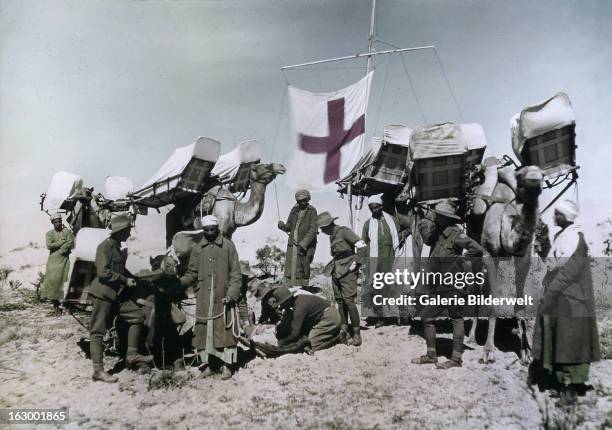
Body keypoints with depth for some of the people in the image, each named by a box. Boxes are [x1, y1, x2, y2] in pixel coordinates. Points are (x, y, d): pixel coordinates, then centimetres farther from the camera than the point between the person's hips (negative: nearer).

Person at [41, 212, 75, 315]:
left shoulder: (67, 231, 8)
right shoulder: (49, 233, 14)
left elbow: (71, 244, -4)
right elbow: (49, 245, -3)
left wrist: (59, 251, -10)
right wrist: (62, 242, -6)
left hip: (64, 260, -2)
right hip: (53, 260, 2)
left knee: (64, 280, -10)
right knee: (53, 280, -6)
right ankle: (56, 306, 1)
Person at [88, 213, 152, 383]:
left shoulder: (117, 247, 14)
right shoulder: (105, 246, -14)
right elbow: (103, 272, -22)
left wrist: (132, 278, 7)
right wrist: (125, 280, -16)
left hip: (118, 294, 9)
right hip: (103, 294, -9)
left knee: (138, 315, 6)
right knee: (98, 331, -2)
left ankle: (132, 356, 9)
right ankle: (98, 371, 2)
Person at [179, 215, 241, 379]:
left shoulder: (228, 246, 2)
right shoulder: (197, 249, 11)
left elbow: (235, 273, 0)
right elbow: (192, 274, 12)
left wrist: (231, 294, -10)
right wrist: (178, 282, -7)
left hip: (223, 298, -3)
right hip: (203, 299, 3)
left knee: (224, 330, -3)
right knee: (204, 330, 5)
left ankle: (226, 365, 6)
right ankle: (210, 364, 18)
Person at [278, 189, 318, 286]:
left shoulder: (312, 211, -4)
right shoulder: (294, 210, 10)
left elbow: (313, 230, -11)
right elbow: (289, 227, 15)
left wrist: (303, 244, -19)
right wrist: (282, 226, -8)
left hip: (306, 245, -4)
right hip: (292, 244, 4)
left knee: (303, 270, -1)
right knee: (290, 269, 0)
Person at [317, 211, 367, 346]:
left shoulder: (344, 231, -10)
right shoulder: (332, 236, 15)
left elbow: (362, 246, -14)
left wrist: (356, 263, -13)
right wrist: (332, 265, 15)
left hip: (347, 271, -8)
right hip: (336, 272, 8)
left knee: (349, 301, -13)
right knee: (340, 301, 6)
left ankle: (356, 334, -8)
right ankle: (344, 329, 13)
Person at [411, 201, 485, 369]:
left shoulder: (455, 234, -13)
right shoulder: (437, 233, 10)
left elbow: (477, 249, -21)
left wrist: (462, 264, -11)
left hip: (452, 286, -9)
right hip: (437, 287, 9)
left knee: (456, 319, 1)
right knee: (427, 317, 10)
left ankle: (456, 358, 7)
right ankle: (431, 355, 19)